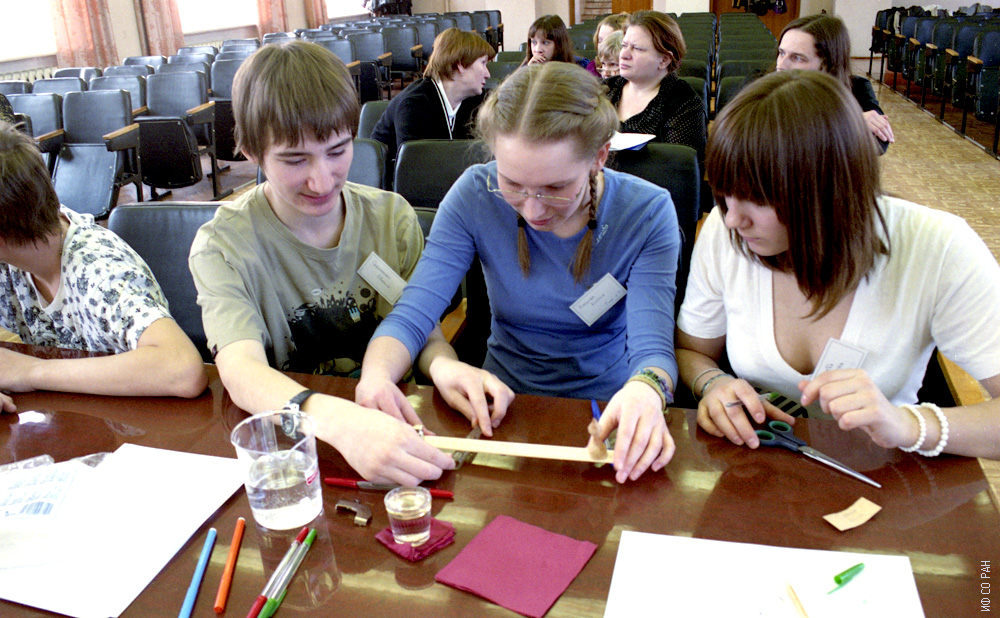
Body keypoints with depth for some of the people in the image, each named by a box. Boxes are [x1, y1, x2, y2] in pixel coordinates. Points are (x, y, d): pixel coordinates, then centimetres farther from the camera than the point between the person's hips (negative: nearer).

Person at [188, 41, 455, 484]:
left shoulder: (392, 218, 1)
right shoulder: (223, 246, -10)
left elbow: (426, 338, 2)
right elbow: (241, 370, -25)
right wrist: (340, 421, -44)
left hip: (392, 427, 2)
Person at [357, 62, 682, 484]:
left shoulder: (647, 214, -13)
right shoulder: (476, 196, -11)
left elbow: (652, 345, -20)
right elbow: (412, 314, -14)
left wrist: (646, 390, -45)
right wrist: (376, 375, -37)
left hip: (609, 415, 0)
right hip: (501, 407, 0)